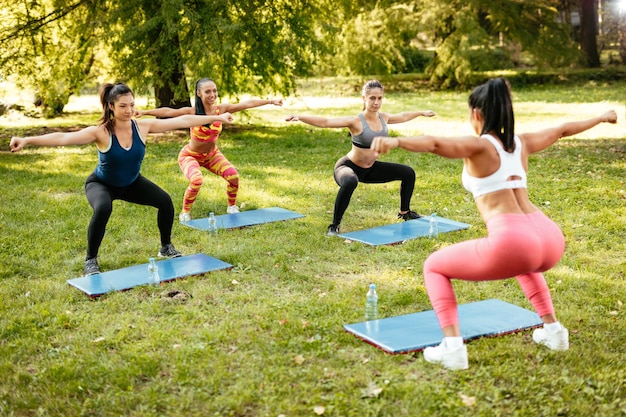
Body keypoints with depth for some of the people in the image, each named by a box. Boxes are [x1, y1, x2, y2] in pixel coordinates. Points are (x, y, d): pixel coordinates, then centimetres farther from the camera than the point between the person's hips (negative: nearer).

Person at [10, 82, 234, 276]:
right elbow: (63, 138, -45)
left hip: (132, 183, 4)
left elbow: (181, 121, -19)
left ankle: (166, 247, 15)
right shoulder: (101, 132, -32)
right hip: (101, 184, -4)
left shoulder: (143, 127, -21)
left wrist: (217, 117, -16)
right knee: (103, 209, -35)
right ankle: (91, 261, -14)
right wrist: (27, 140, -58)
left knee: (165, 201, -11)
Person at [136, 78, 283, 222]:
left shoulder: (221, 109, -15)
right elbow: (167, 112, -35)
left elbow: (248, 103, -14)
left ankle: (232, 207, 13)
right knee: (196, 181, -31)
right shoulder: (193, 112, -24)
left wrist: (271, 101, -13)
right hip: (190, 155, -4)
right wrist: (145, 112, -46)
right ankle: (185, 213, -4)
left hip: (212, 154, 4)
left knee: (233, 175, -16)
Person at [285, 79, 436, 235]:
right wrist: (300, 117, -49)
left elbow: (403, 116, 19)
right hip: (349, 167, -7)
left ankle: (405, 213, 32)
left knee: (408, 173, 9)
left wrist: (422, 113, 33)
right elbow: (324, 122, -35)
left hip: (370, 169, 8)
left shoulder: (384, 118, -4)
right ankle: (335, 224, -26)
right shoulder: (356, 122, -25)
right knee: (350, 182, -43)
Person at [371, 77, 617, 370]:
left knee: (434, 267, 13)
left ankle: (452, 347, -1)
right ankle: (553, 330, 37)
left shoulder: (478, 145, 2)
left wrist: (394, 141, -37)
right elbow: (563, 130, 39)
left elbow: (435, 143, -19)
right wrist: (602, 117, 57)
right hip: (550, 240, 7)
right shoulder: (521, 143, 21)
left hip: (513, 242, -7)